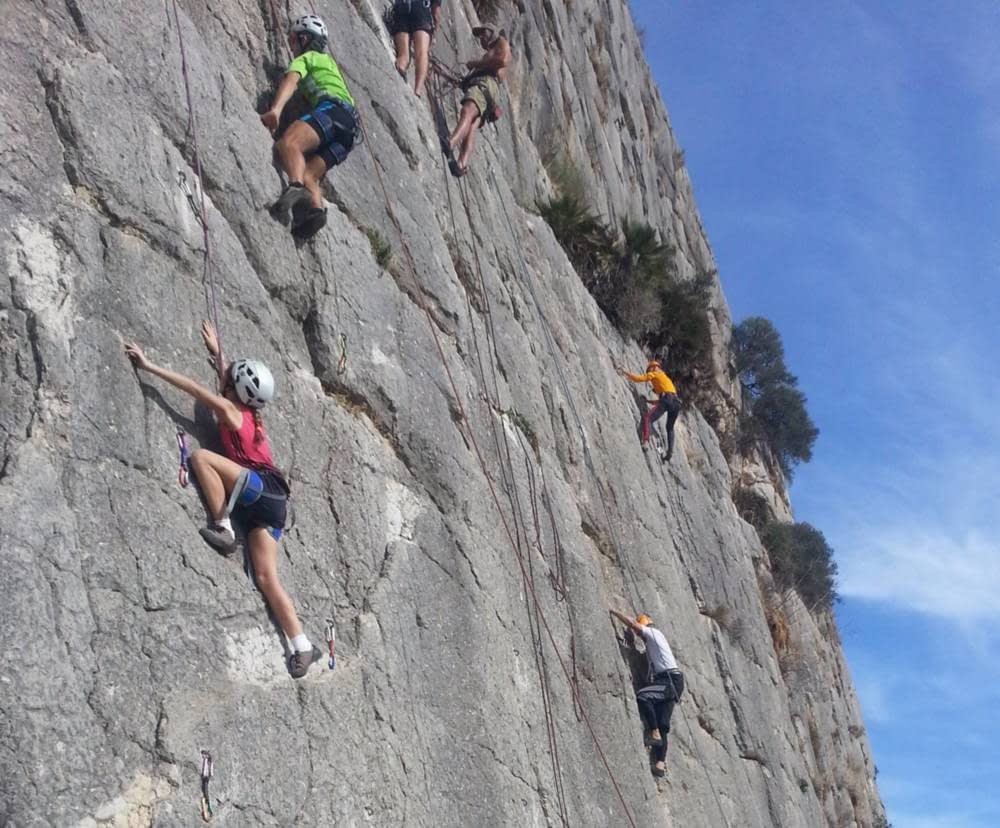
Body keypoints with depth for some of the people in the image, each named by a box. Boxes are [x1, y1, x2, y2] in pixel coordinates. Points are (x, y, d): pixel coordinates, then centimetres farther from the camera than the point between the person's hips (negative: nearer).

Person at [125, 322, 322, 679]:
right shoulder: (250, 414, 23)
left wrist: (150, 367, -7)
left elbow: (198, 389, -7)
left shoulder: (231, 412, 2)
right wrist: (217, 354, 54)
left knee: (201, 456, -17)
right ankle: (303, 647, -6)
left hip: (261, 486, -8)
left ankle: (222, 528, -17)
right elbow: (238, 384, 43)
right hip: (269, 501, 8)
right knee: (266, 578, 0)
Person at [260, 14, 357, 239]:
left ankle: (296, 188, -59)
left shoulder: (305, 57, 16)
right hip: (350, 124, 8)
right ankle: (316, 208, -38)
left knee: (288, 142, -31)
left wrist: (275, 109, -20)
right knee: (307, 175, -7)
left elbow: (290, 80, -4)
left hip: (332, 109, -8)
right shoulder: (329, 61, 42)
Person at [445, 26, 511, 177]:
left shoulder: (502, 42, 19)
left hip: (486, 82, -8)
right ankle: (462, 164, -40)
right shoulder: (488, 55, 44)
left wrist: (476, 63, 2)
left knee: (467, 112, -33)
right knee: (470, 127, -17)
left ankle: (450, 144, -58)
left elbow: (503, 60, -3)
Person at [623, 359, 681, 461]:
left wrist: (626, 373, 17)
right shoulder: (666, 378, 37)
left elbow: (639, 378, 5)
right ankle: (670, 452, 13)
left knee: (647, 417, -15)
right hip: (676, 402, 8)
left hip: (667, 399, -8)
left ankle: (645, 440, -35)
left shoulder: (654, 374, 15)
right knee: (670, 428, 23)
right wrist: (650, 402, 42)